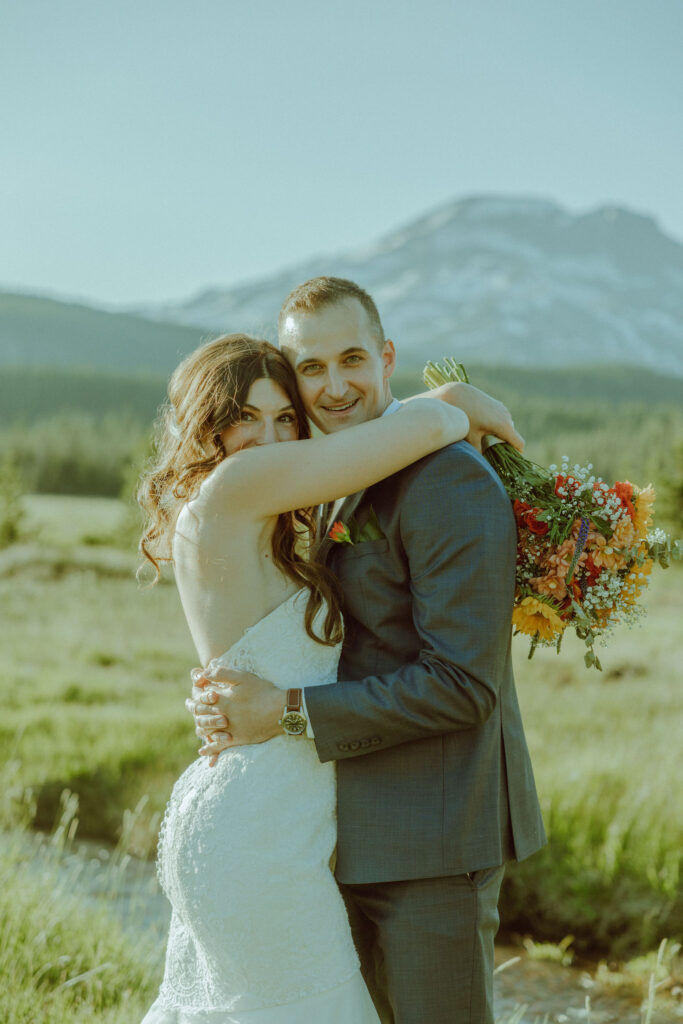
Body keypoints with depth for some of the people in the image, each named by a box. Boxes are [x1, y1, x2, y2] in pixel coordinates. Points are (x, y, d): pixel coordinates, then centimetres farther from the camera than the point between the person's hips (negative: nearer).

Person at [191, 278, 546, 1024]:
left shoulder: (450, 481, -18)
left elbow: (461, 682, -22)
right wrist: (231, 701, -4)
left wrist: (288, 712, -20)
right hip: (363, 831, 9)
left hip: (433, 830, -9)